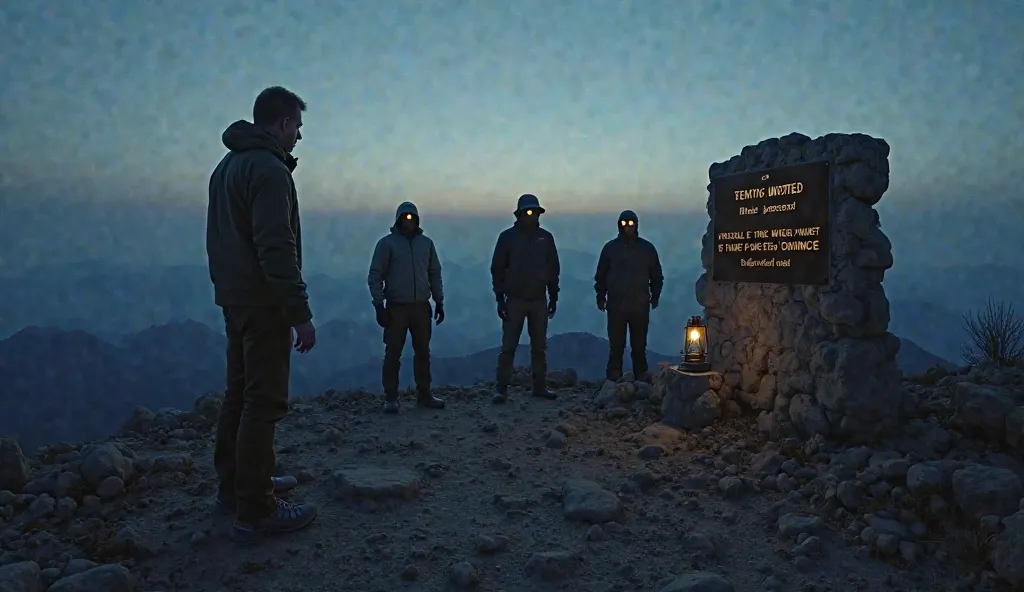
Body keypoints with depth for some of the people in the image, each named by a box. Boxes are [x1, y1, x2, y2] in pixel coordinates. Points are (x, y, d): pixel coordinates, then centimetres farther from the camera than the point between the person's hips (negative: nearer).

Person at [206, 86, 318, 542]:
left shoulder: (226, 166, 16)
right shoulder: (269, 169, -15)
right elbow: (277, 248, -23)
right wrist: (300, 313, -22)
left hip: (234, 299, 10)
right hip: (264, 304, -10)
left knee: (239, 393, 17)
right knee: (263, 402, -6)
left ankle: (234, 485, 30)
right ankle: (255, 511, 0)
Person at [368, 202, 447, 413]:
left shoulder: (426, 242, 9)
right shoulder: (387, 243, -3)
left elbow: (434, 274, 14)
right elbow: (375, 276, -4)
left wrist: (439, 302, 10)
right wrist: (379, 305, -11)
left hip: (421, 307, 4)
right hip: (396, 307, -4)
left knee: (423, 352, 10)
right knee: (393, 353, -1)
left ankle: (424, 395, 20)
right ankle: (390, 398, 7)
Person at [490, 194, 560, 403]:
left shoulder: (546, 237, 6)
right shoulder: (507, 236, -2)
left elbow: (553, 269, 11)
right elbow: (497, 269, -2)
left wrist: (553, 297, 8)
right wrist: (500, 298, -7)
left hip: (539, 300, 3)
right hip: (515, 300, -3)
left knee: (539, 347, 9)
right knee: (508, 347, -3)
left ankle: (540, 386, 18)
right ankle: (502, 389, 2)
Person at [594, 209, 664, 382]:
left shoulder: (647, 248, 7)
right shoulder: (610, 248, 6)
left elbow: (656, 275, 13)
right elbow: (601, 275, 9)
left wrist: (655, 296, 7)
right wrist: (601, 297, 3)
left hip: (640, 305, 1)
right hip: (616, 304, 0)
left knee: (639, 343, 5)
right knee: (616, 343, 1)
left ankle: (641, 374, 13)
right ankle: (613, 376, 6)